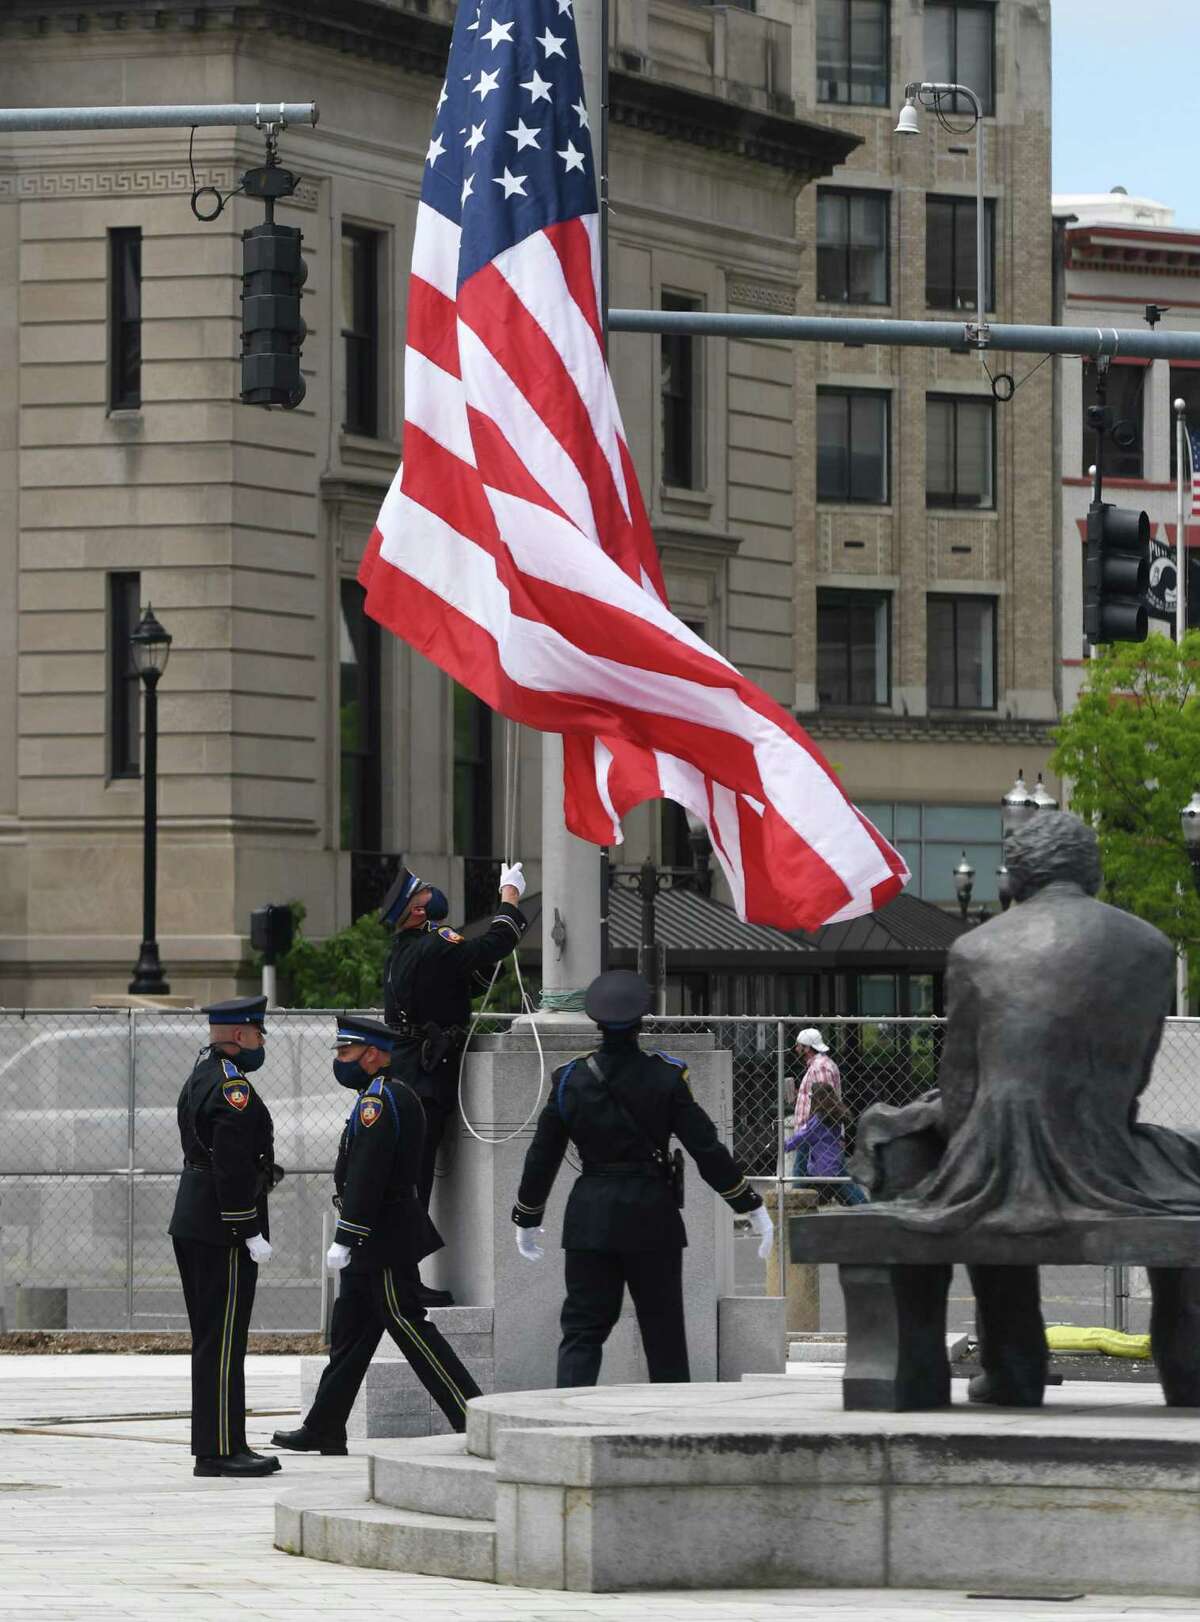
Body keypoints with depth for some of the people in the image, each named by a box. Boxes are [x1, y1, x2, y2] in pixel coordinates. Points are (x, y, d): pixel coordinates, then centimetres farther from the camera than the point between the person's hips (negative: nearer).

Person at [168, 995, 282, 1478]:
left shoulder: (199, 1079, 15)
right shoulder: (234, 1088, -16)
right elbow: (232, 1167, -22)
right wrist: (252, 1233, -19)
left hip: (193, 1224, 10)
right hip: (223, 1229, -10)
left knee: (212, 1340, 13)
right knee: (223, 1342, -8)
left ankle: (217, 1446, 17)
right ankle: (220, 1451, -7)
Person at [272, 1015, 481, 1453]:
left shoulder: (378, 1101, -18)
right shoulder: (394, 1096, 16)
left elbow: (365, 1178, -24)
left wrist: (344, 1240, -23)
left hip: (380, 1241, -10)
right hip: (376, 1247, 10)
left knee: (409, 1325, -7)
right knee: (350, 1331, 12)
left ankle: (472, 1414, -6)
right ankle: (324, 1429, 15)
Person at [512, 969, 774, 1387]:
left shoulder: (570, 1080, 0)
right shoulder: (665, 1077, -6)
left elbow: (542, 1157, 6)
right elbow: (707, 1150, -7)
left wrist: (527, 1220, 20)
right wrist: (751, 1207, 2)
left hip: (590, 1216, 1)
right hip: (652, 1213, -1)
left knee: (582, 1328, 1)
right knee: (663, 1330, 10)